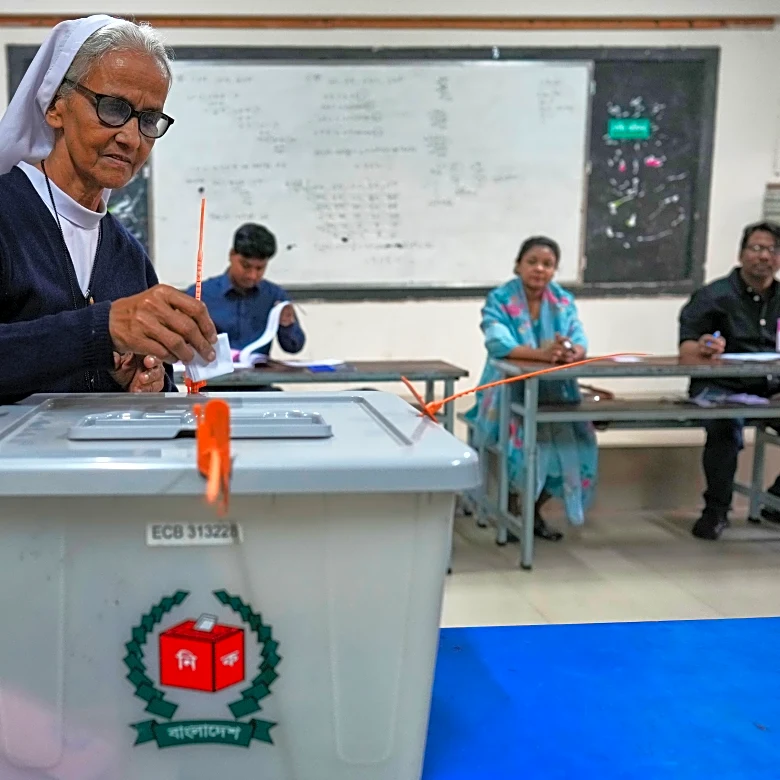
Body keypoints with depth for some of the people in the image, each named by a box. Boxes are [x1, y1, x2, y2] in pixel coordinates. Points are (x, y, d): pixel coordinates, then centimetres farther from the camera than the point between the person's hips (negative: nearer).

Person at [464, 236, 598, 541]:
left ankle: (534, 509, 8)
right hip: (509, 392, -4)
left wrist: (572, 351, -33)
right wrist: (541, 353, -41)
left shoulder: (564, 301, 8)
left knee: (573, 442, -16)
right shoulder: (499, 299, -6)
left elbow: (580, 340, -7)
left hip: (555, 393, 4)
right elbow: (498, 344, -24)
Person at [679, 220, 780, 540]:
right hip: (721, 387, -4)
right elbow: (686, 349, -9)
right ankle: (716, 510, -16)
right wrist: (702, 348, -32)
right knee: (726, 428, -34)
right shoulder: (713, 296, 1)